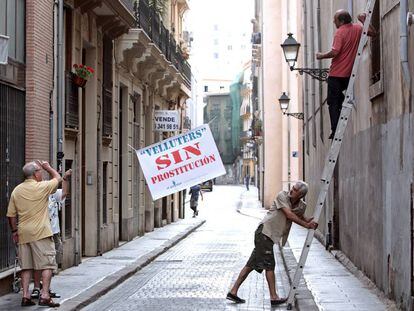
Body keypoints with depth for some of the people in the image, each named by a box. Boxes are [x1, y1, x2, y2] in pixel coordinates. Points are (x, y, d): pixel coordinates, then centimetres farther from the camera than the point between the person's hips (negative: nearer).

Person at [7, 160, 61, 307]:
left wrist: (14, 231, 17)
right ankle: (45, 296, -7)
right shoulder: (42, 187, -8)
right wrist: (48, 167, 23)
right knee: (47, 264, -1)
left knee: (26, 266, 11)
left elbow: (11, 215, 8)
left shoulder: (17, 190, 7)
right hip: (41, 232, -5)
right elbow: (57, 178, 10)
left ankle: (25, 296, 10)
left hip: (23, 233, 6)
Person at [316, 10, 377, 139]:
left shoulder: (340, 32, -14)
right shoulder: (357, 29, 4)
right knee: (340, 100, 19)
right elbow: (373, 33, 16)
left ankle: (335, 131, -7)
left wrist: (321, 56, -8)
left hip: (336, 74, -6)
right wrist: (364, 21, 12)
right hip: (349, 74, 6)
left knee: (333, 103, 0)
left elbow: (335, 52, -23)